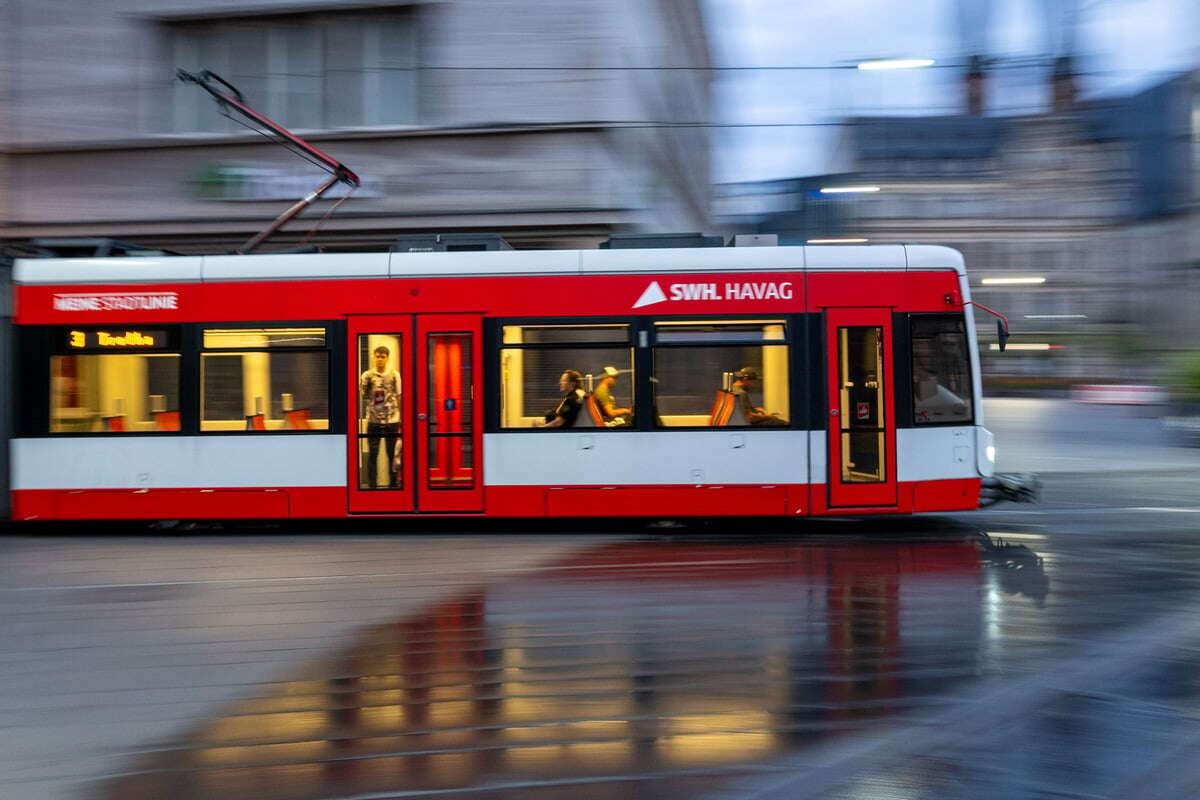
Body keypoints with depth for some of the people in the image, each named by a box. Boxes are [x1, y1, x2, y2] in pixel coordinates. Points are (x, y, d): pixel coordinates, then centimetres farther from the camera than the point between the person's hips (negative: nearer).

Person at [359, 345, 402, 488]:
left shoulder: (394, 375, 1)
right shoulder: (367, 376, 0)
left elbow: (399, 397, 6)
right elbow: (360, 396, 0)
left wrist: (401, 420, 5)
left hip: (392, 420, 0)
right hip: (373, 421, 0)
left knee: (392, 454, 7)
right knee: (372, 454, 3)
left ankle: (393, 484, 17)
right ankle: (371, 485, 9)